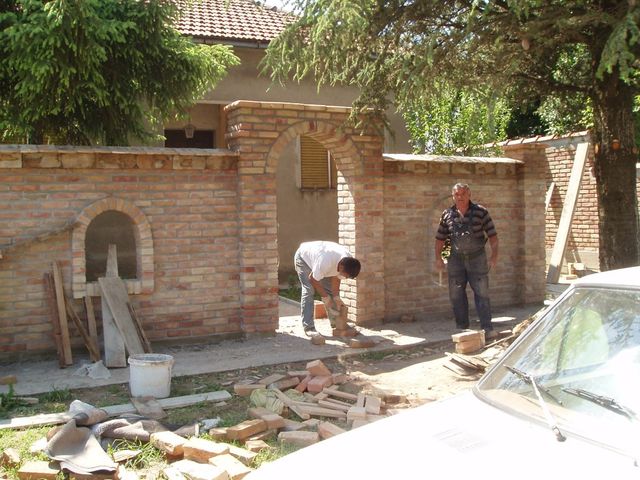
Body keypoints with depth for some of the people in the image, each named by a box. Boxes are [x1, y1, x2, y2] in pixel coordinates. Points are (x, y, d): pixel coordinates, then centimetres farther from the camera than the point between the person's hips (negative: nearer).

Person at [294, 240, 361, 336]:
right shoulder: (325, 262, -45)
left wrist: (336, 298, -14)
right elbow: (313, 279, -30)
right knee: (308, 291, -17)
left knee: (330, 289, 0)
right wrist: (325, 298, -23)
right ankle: (308, 327, -16)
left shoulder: (348, 261, -24)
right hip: (303, 257, -6)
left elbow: (336, 278, -10)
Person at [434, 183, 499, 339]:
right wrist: (438, 258, 1)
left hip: (477, 258, -2)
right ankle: (462, 328, 17)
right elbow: (440, 238, 8)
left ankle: (487, 328, 1)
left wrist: (494, 255, -12)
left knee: (482, 294, -4)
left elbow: (492, 235, -4)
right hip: (456, 259, 3)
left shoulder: (481, 212, -4)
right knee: (456, 295, 6)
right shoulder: (447, 214, 2)